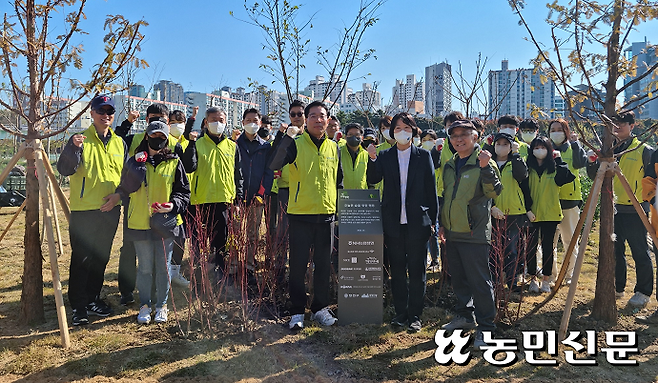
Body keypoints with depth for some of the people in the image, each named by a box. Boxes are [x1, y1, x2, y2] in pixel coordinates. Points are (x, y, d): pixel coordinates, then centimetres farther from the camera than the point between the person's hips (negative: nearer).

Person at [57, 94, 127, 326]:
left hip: (110, 210, 4)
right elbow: (64, 170, -12)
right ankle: (78, 307, 8)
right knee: (81, 259, -2)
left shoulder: (119, 142, 10)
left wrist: (118, 195, -3)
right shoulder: (80, 140, -3)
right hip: (83, 210, -4)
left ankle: (93, 299, 27)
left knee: (101, 258, 13)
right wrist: (74, 148, -29)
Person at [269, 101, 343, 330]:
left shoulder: (334, 147, 9)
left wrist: (340, 207, 14)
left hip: (326, 215, 4)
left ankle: (320, 308, 25)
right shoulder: (295, 144, -5)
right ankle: (297, 312, 17)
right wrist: (285, 136, -27)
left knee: (324, 265, 11)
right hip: (300, 215, -4)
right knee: (298, 265, 4)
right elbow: (273, 165, -21)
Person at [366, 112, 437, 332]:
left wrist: (432, 219, -1)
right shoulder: (385, 156, 6)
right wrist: (372, 159, -23)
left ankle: (414, 315, 15)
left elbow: (431, 189, 3)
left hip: (417, 221, -1)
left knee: (416, 270, 4)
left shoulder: (424, 156, 3)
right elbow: (373, 180, -8)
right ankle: (400, 312, 22)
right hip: (393, 221, 2)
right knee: (397, 269, 10)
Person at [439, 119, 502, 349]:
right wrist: (442, 223, 17)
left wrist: (486, 168, -30)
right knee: (459, 279, 17)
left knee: (479, 281, -4)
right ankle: (465, 315, 33)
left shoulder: (484, 162, -6)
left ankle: (485, 326, 7)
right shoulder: (449, 166, 14)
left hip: (475, 233, -7)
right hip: (452, 233, 7)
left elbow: (493, 192, -18)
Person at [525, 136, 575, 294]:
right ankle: (533, 280, 13)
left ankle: (546, 280, 15)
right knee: (531, 247, 3)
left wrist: (559, 160, -13)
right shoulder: (528, 168, 4)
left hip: (550, 214, 0)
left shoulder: (554, 168, 3)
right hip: (532, 214, 0)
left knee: (547, 247, 5)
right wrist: (527, 209, -9)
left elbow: (568, 177, -17)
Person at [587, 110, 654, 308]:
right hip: (613, 208, 5)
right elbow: (594, 176, 14)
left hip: (635, 210, -5)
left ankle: (643, 292, 15)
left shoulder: (644, 150, -2)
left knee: (640, 252, 2)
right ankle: (617, 288, 26)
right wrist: (592, 163, -4)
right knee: (615, 251, 13)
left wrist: (646, 196, -11)